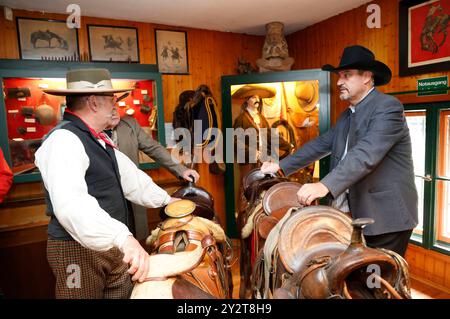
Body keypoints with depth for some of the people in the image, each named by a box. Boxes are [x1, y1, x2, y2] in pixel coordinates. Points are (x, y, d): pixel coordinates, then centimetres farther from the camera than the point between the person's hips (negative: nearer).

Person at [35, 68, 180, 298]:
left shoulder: (99, 139, 11)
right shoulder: (64, 139, -21)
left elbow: (129, 177, 17)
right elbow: (71, 203, -36)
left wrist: (166, 200, 18)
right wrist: (122, 237, -46)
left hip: (112, 244, 8)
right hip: (79, 248, -8)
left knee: (125, 293, 17)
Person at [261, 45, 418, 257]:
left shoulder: (388, 107, -15)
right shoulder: (347, 115, 12)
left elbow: (366, 153, -29)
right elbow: (322, 144, 12)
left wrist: (325, 186, -39)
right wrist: (281, 166, 8)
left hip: (387, 215, -7)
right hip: (359, 214, 8)